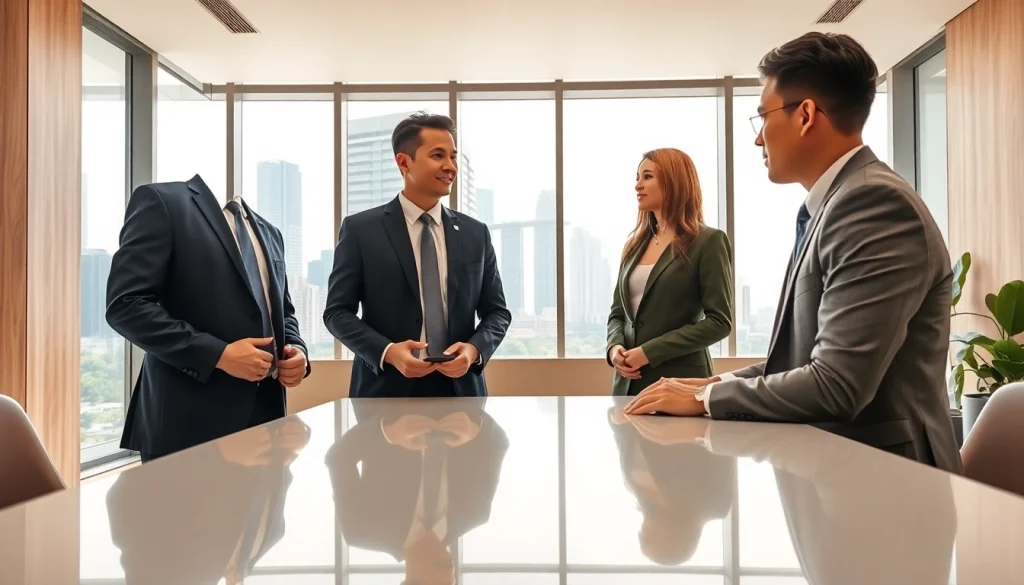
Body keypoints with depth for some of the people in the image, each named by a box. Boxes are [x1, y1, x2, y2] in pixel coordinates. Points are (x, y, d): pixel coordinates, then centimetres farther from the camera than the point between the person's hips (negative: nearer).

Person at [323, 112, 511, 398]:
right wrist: (386, 351, -18)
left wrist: (475, 349, -12)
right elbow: (337, 311, -3)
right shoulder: (360, 229, -3)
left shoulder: (476, 233, 5)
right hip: (386, 390, -2)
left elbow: (497, 311, 7)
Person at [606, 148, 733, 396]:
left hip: (680, 380, -5)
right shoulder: (636, 244, 12)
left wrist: (650, 352, -16)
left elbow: (719, 322, -11)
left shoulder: (708, 241, -5)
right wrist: (614, 346, -6)